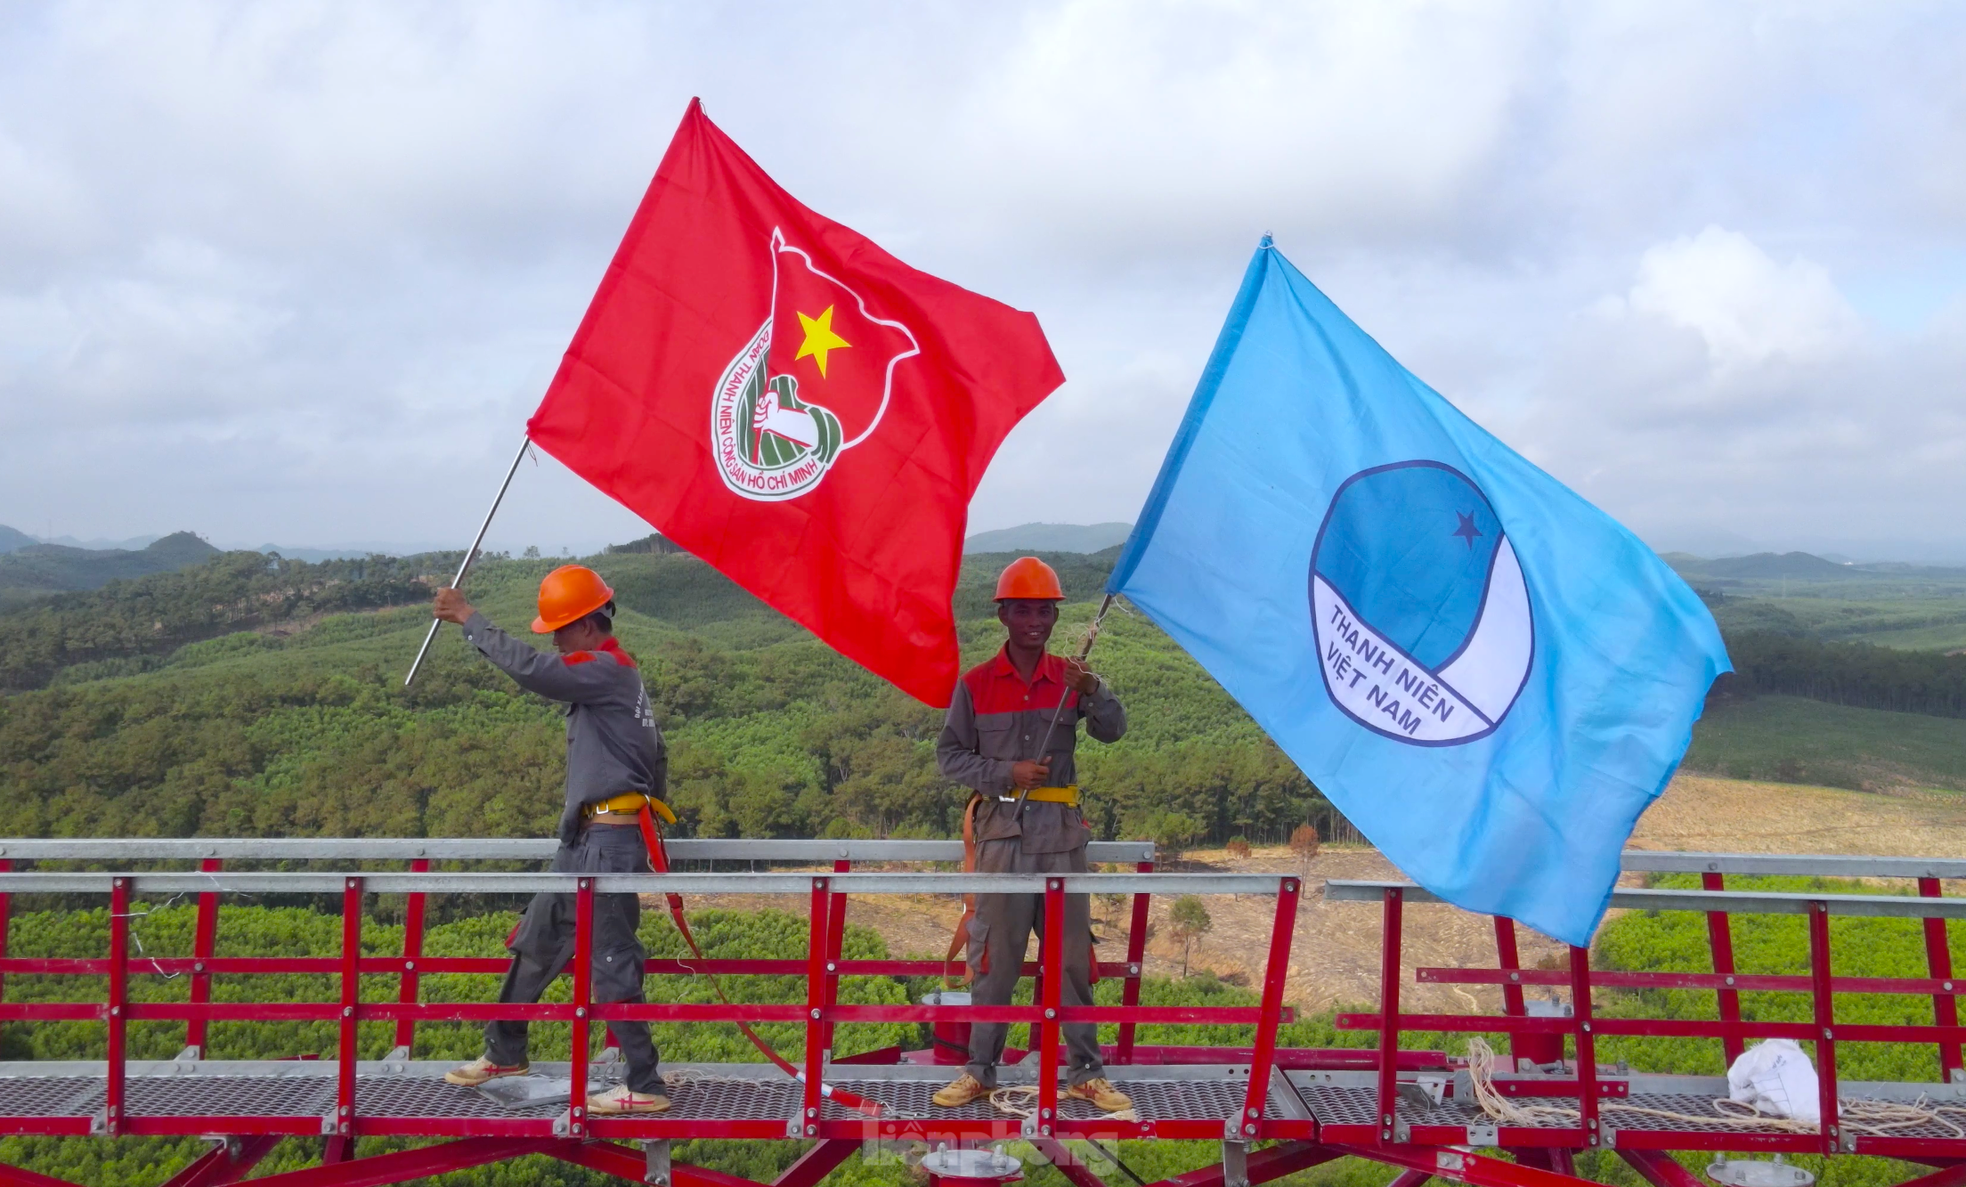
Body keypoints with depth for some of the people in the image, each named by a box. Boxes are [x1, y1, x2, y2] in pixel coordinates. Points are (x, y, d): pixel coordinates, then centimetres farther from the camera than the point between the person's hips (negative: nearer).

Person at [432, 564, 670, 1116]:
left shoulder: (606, 670, -14)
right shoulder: (615, 673, 17)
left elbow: (529, 668, -28)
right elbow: (655, 755, 20)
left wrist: (469, 620, -17)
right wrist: (647, 820, 24)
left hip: (609, 842, -11)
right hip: (586, 838, 11)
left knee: (611, 962, -5)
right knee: (536, 940, 20)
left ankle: (646, 1087, 5)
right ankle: (505, 1053, 36)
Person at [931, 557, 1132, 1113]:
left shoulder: (1071, 677, 6)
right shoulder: (975, 683, 2)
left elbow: (1113, 731, -7)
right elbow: (949, 754, 2)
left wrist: (1093, 693, -27)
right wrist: (1007, 772, -11)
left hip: (1061, 831, 1)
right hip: (1001, 829, -1)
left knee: (1073, 952, 6)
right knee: (995, 953, 4)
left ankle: (1085, 1072, 16)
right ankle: (980, 1070, 16)